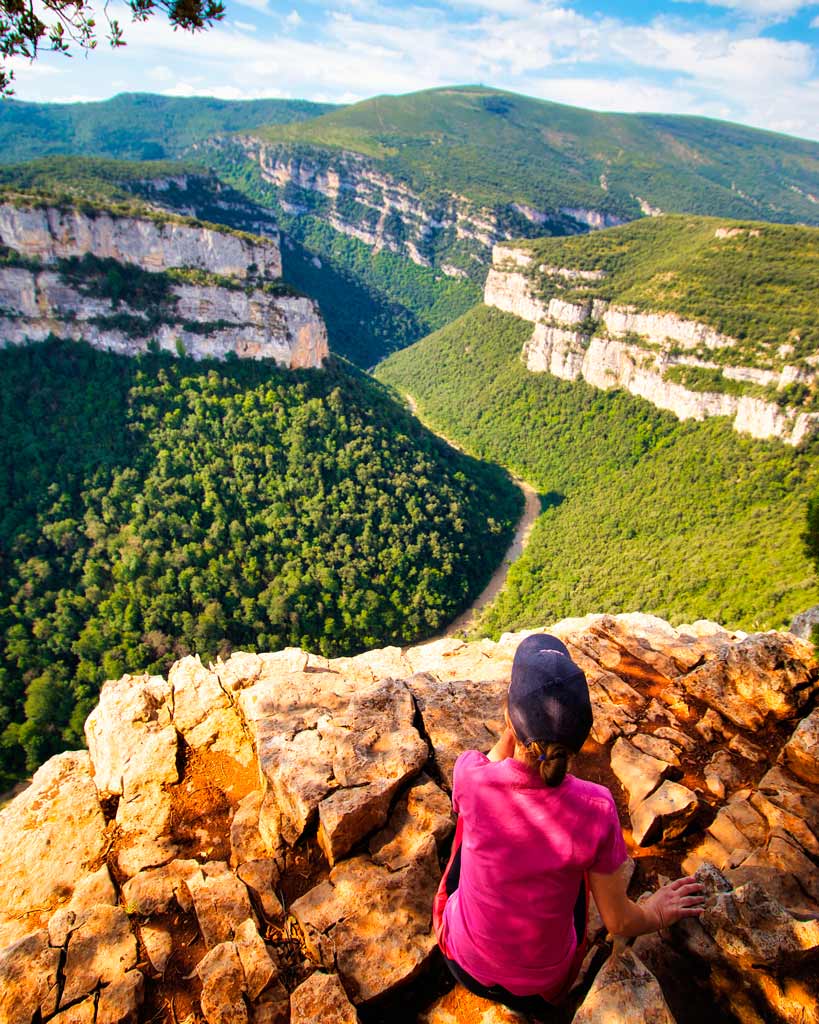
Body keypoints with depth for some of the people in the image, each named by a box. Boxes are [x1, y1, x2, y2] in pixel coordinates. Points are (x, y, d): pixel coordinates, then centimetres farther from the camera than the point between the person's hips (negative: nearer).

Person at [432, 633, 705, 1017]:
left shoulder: (469, 775, -31)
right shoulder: (596, 810, -29)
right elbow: (620, 923, -12)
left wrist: (519, 710, -17)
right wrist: (657, 914, 9)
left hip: (465, 966, 0)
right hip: (544, 989, 0)